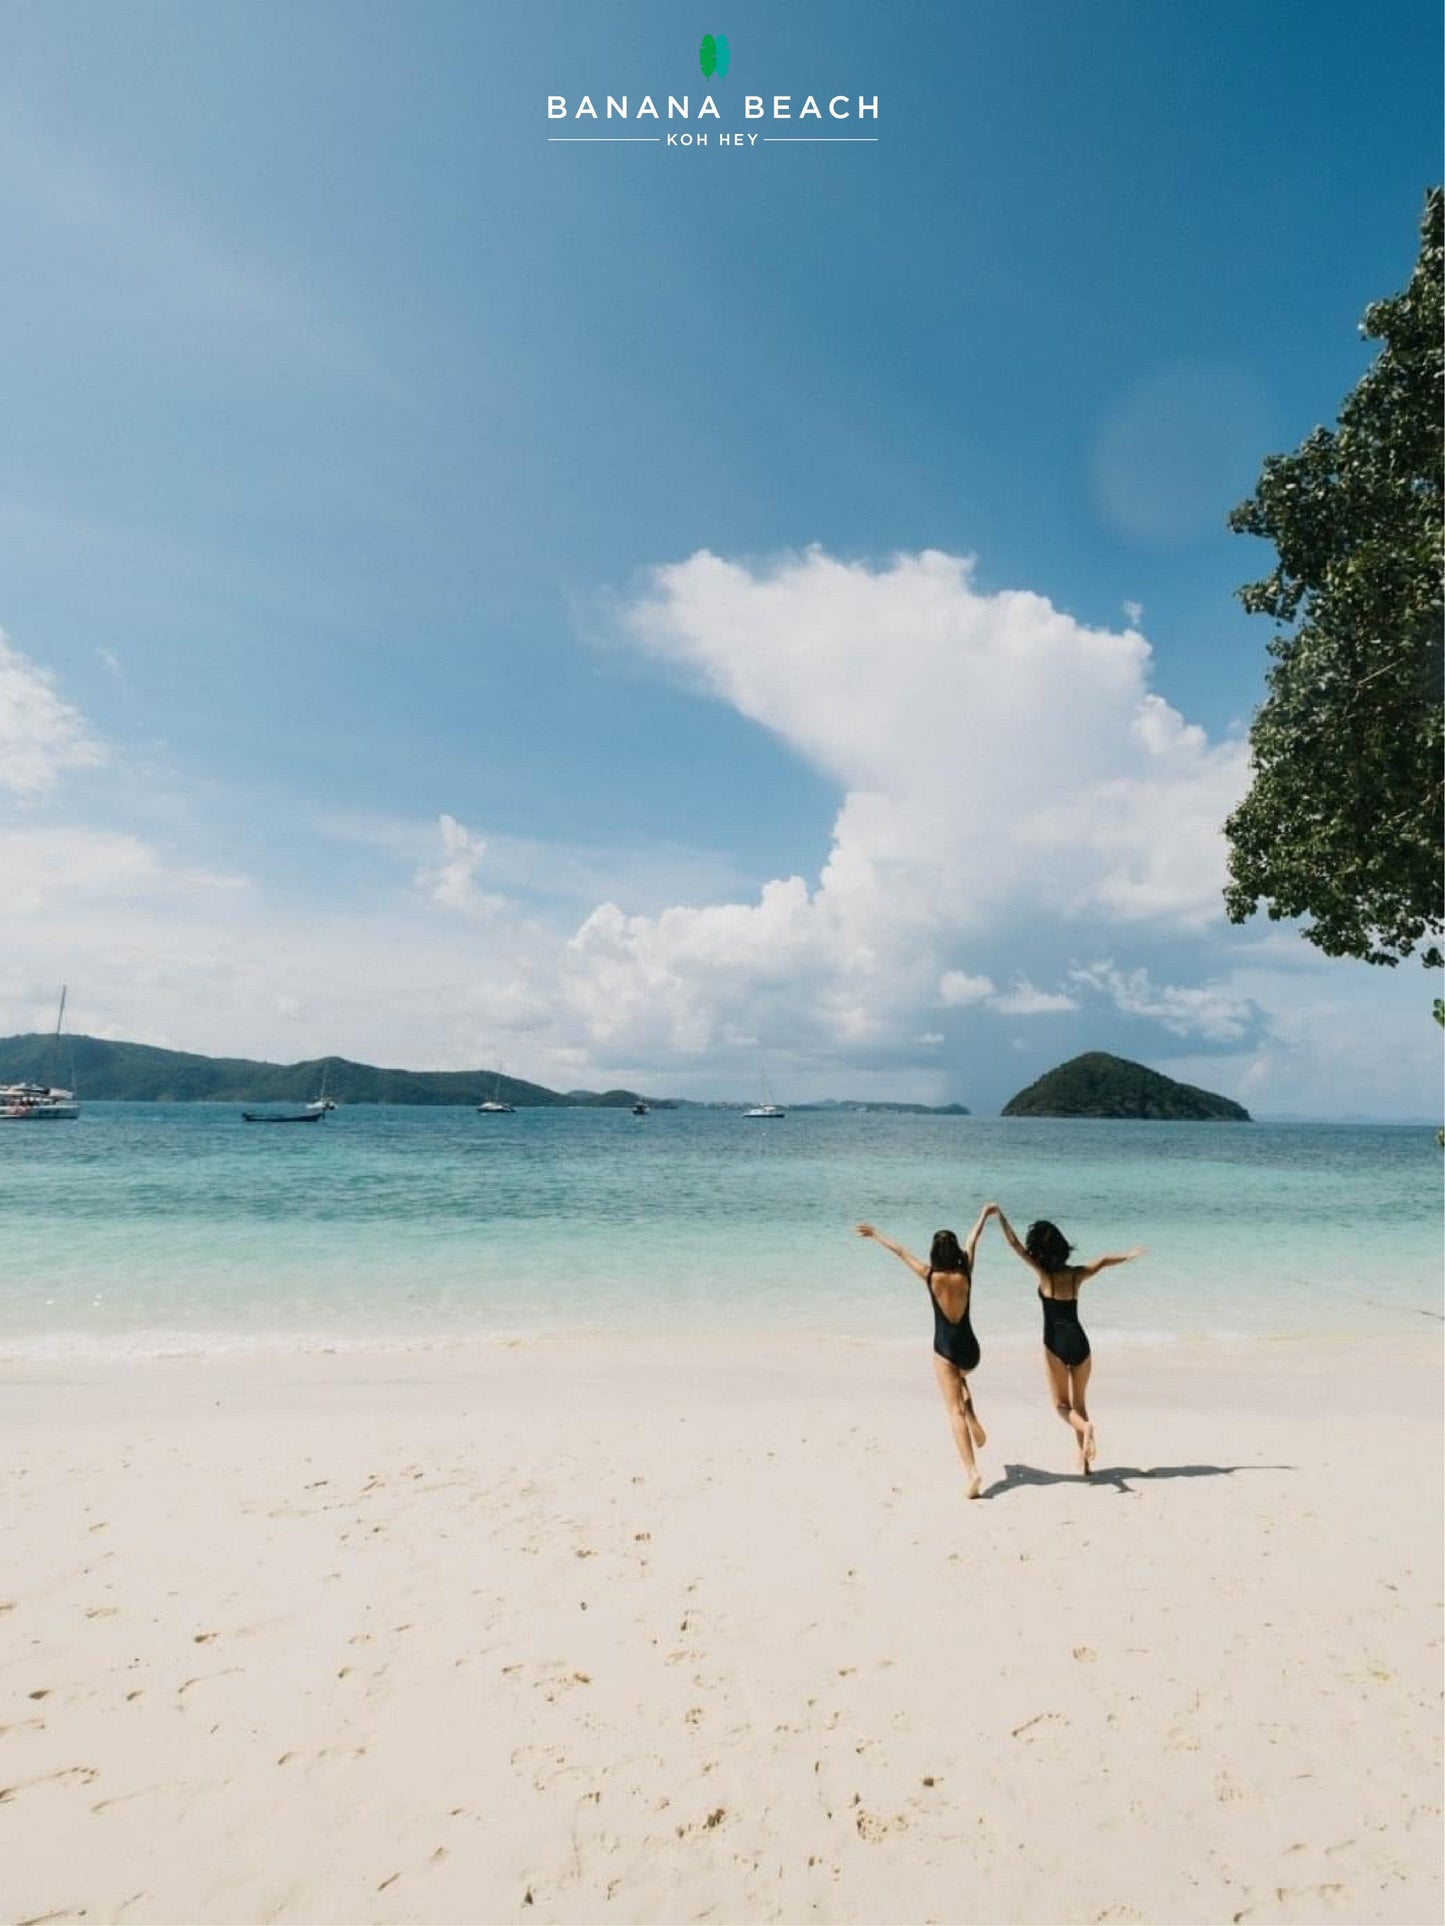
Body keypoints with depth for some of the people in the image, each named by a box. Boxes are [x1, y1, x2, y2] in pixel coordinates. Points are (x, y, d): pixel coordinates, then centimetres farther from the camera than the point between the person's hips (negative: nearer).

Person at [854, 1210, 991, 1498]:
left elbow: (900, 1252, -2)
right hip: (969, 1347, 4)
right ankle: (975, 1426, 22)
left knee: (955, 1410, 1)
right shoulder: (965, 1273, -7)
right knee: (960, 1380, 37)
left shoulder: (931, 1276, -13)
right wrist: (984, 1215, 24)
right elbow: (972, 1241, 9)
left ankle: (971, 1472, -8)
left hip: (945, 1349, -3)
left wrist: (875, 1234, 10)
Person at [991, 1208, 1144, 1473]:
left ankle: (1085, 1426, -21)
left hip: (1055, 1344, -4)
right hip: (1079, 1341, 4)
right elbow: (1102, 1262, 17)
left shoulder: (1043, 1272, -10)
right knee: (1079, 1403, 19)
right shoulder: (1077, 1274, -1)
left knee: (1061, 1404, 9)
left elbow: (1013, 1243, -13)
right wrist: (1128, 1255, 34)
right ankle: (1085, 1461, 18)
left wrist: (998, 1214, -7)